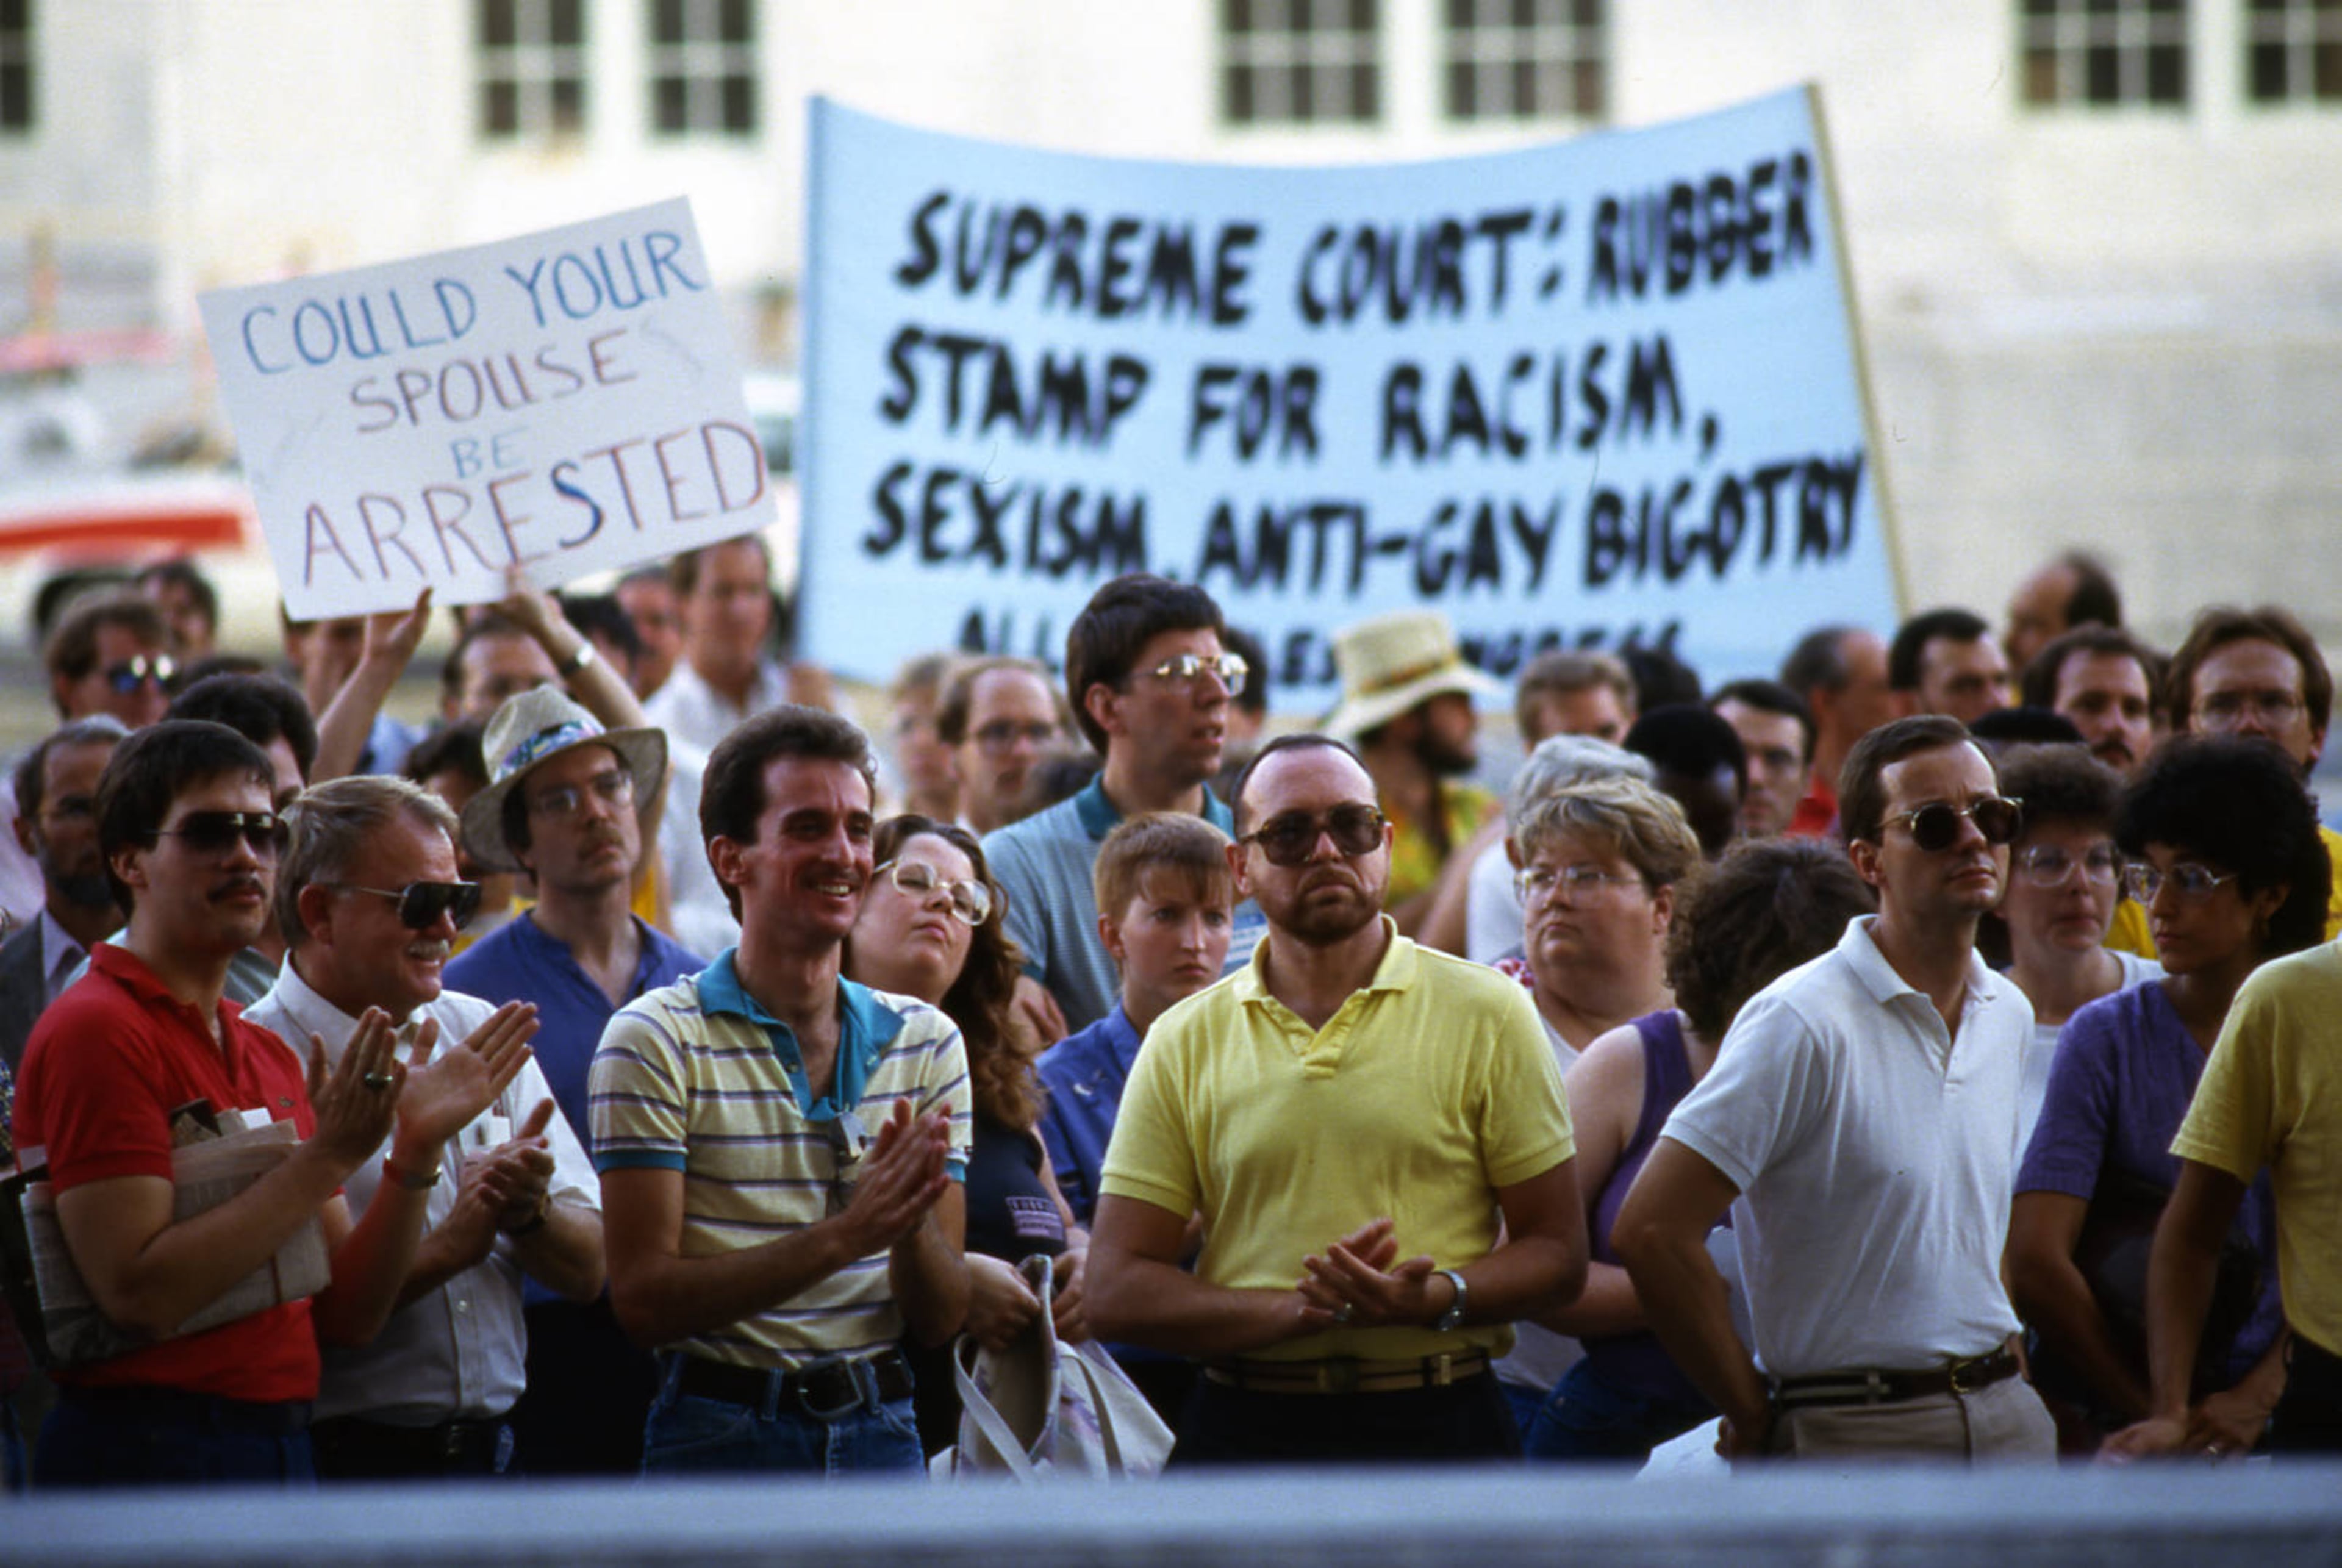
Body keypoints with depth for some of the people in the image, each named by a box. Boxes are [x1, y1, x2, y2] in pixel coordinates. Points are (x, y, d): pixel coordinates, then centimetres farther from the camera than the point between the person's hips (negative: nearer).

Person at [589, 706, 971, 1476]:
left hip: (882, 1437, 4)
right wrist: (845, 1234, -19)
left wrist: (910, 1224, -15)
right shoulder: (656, 1041, -5)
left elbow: (940, 1318, 7)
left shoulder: (926, 1043, 9)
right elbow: (644, 1298, -12)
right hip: (725, 1435, -4)